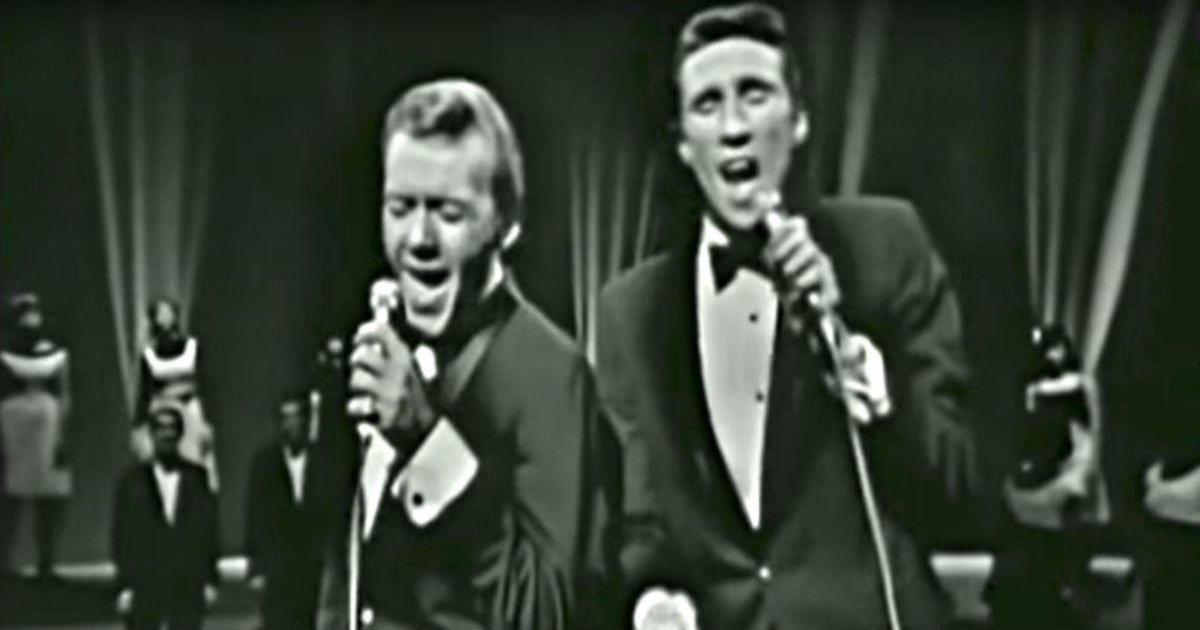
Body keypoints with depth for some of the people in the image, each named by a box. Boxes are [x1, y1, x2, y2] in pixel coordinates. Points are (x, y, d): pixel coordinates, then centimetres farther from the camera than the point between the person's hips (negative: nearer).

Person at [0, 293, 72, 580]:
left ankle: (46, 567, 14)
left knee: (50, 503, 5)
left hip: (48, 434, 2)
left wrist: (62, 436, -4)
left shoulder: (57, 354, 5)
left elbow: (64, 397, 4)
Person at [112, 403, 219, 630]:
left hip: (188, 587, 0)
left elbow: (209, 528, 5)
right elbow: (122, 535, 2)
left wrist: (210, 580, 1)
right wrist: (124, 585, -3)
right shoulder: (133, 480, 3)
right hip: (144, 586, 0)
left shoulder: (198, 477, 5)